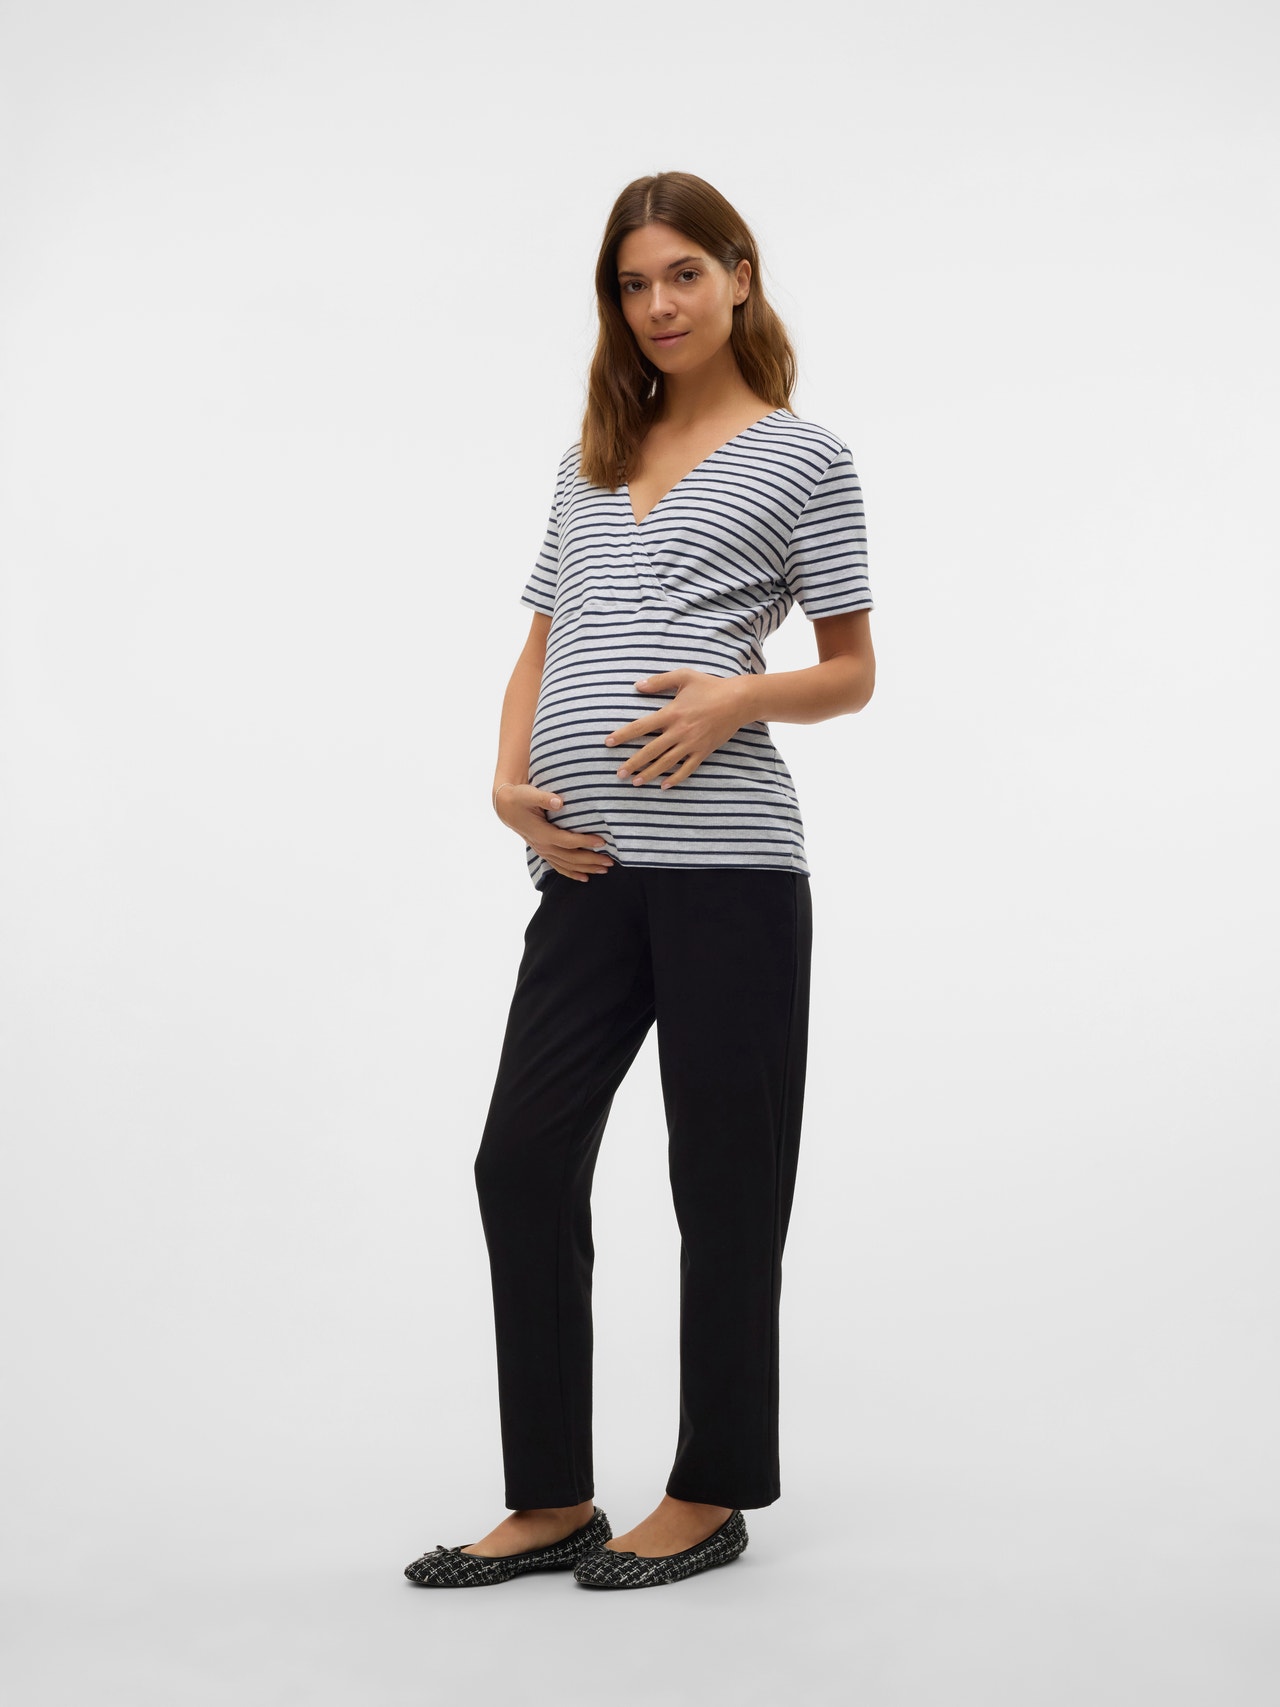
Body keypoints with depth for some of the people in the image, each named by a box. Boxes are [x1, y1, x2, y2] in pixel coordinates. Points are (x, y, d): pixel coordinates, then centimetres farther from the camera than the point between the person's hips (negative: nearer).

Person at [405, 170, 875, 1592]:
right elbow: (539, 649, 20)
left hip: (727, 859, -5)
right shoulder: (591, 461, 21)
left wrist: (737, 695, -14)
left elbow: (851, 675, 5)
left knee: (723, 1181, 3)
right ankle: (552, 1502, 16)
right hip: (588, 864, 6)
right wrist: (510, 781, 1)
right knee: (522, 1161, 3)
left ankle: (711, 1496, 19)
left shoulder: (803, 460, 5)